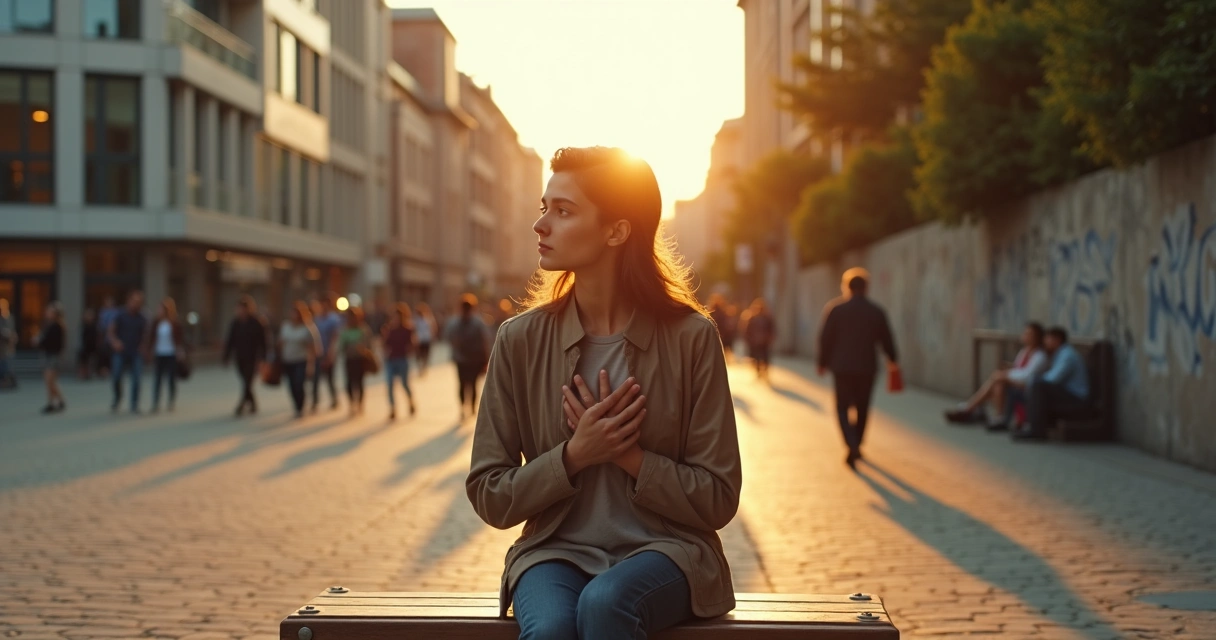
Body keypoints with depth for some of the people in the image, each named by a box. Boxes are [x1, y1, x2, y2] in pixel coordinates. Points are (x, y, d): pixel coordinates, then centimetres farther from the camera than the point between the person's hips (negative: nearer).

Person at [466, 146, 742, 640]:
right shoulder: (520, 340, 0)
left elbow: (717, 499, -2)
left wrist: (626, 455, -14)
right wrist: (573, 456, -13)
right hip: (556, 550, 1)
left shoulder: (690, 337, -5)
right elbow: (490, 497, 2)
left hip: (665, 550, -1)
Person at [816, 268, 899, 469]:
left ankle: (852, 446, -18)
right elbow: (886, 340, 8)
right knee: (862, 408, 15)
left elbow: (826, 338, -5)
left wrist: (823, 363, 7)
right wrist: (892, 361, 26)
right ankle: (856, 447, 23)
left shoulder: (835, 309, -6)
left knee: (843, 407, 3)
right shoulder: (877, 312, 0)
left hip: (842, 367, -2)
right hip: (867, 367, 2)